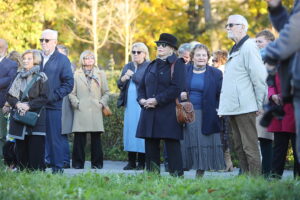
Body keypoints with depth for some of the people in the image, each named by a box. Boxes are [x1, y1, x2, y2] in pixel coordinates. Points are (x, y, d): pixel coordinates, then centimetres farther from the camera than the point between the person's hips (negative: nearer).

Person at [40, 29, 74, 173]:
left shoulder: (62, 60, 3)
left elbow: (69, 83, -2)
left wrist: (53, 96, -12)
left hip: (53, 106, -4)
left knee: (54, 138, -2)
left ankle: (57, 167, 2)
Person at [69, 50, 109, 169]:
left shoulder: (100, 74, 15)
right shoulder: (76, 75, 11)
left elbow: (106, 92, 14)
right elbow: (71, 93, 8)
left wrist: (102, 103, 0)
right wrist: (76, 103, -6)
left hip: (95, 111, 1)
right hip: (81, 111, -1)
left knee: (96, 138, 1)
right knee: (79, 138, -4)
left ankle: (96, 163, 6)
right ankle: (78, 163, 3)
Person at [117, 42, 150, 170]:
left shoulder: (149, 67, -1)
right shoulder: (128, 67, 18)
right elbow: (119, 85, 15)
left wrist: (132, 75, -7)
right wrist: (123, 78, -7)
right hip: (129, 103, 6)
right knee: (129, 130, 4)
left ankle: (141, 162, -3)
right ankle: (131, 162, 8)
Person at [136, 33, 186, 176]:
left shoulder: (177, 64, -2)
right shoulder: (152, 66, 19)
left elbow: (176, 88, -13)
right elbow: (142, 86, 19)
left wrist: (157, 100, -17)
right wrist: (142, 99, -2)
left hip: (168, 112, -7)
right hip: (149, 113, 7)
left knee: (171, 144, -7)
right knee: (150, 144, 6)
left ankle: (176, 174, -5)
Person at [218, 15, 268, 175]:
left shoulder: (248, 47, -9)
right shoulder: (235, 50, 20)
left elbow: (259, 77, -13)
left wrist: (260, 105, -12)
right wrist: (224, 106, 16)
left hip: (245, 107, -10)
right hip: (233, 108, 10)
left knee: (250, 147, -8)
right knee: (239, 147, 11)